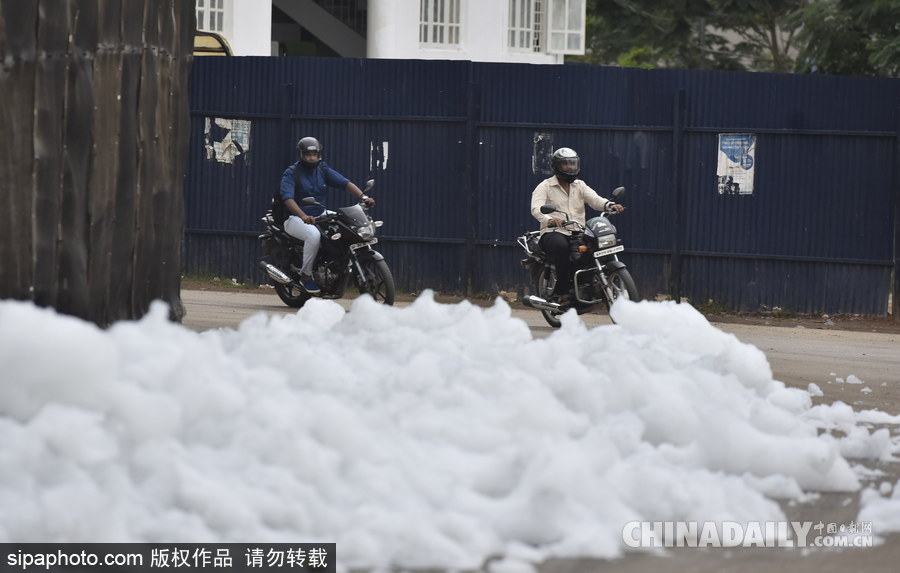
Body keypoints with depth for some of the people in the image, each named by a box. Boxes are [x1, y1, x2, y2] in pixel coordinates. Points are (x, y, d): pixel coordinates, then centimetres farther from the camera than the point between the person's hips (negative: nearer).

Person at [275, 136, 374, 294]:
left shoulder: (323, 170, 8)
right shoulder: (291, 173, -9)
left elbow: (345, 183, -3)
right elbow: (287, 198, -25)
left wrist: (363, 197, -22)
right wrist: (303, 216, -42)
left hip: (320, 215, 6)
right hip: (295, 218, -6)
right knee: (314, 235, -37)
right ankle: (306, 276, -21)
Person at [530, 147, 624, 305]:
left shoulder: (580, 186, 20)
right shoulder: (545, 187, 5)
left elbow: (594, 199, 2)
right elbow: (536, 208, -14)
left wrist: (610, 205, -22)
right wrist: (549, 219, -37)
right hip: (554, 232, -5)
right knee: (561, 247, -40)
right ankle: (563, 291, -30)